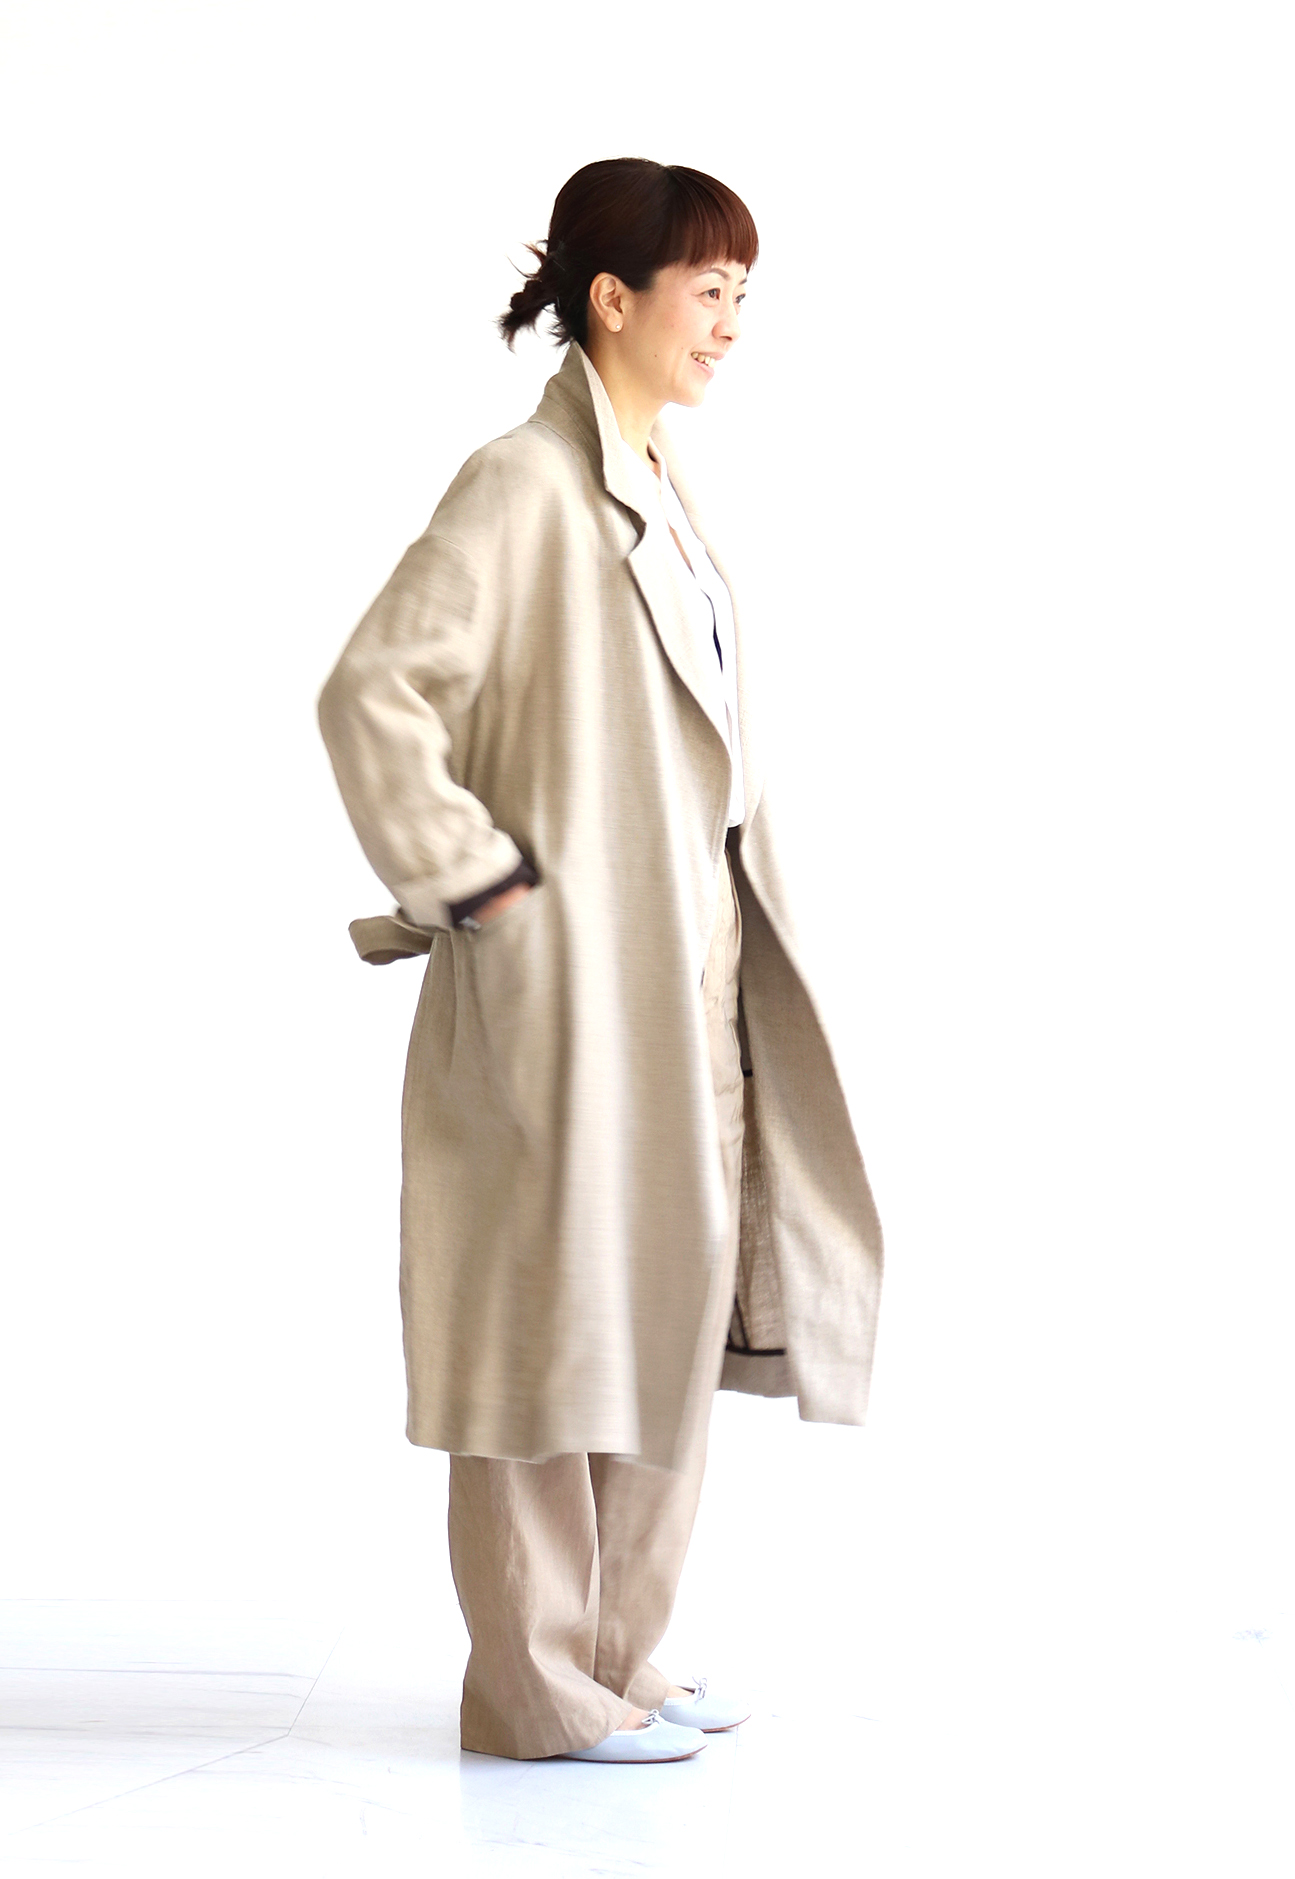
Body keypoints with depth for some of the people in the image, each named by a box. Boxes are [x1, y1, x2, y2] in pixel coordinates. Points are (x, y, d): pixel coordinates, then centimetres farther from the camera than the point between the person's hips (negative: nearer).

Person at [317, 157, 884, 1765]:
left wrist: (730, 938, 16)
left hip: (695, 970, 9)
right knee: (560, 1315, 0)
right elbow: (369, 695, -21)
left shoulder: (658, 489, 15)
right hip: (576, 981, -9)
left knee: (678, 1301, 13)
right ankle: (537, 1689, 11)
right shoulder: (524, 486, -13)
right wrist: (486, 889, -19)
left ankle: (616, 1655, 25)